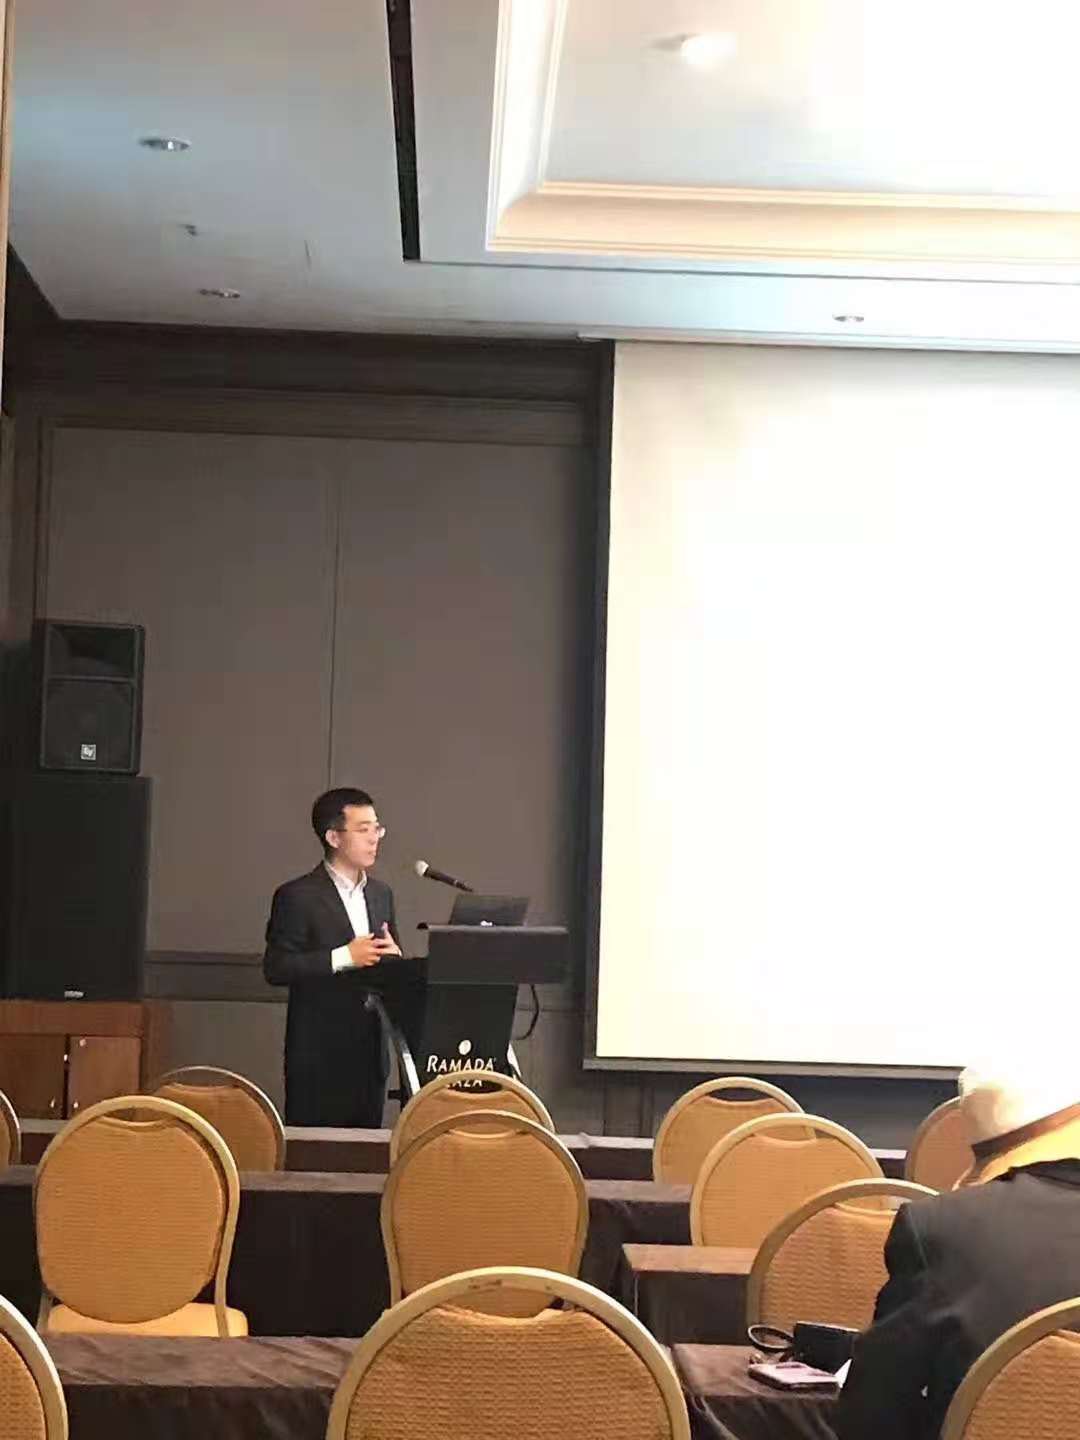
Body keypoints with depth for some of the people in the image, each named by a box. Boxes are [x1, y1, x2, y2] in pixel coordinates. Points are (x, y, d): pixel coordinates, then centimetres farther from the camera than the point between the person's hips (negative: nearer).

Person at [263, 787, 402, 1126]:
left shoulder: (381, 894, 14)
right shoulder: (298, 896, -6)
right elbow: (275, 968, -13)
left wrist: (394, 956, -3)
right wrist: (344, 957, -19)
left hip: (371, 1047, 6)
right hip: (320, 1051, -6)